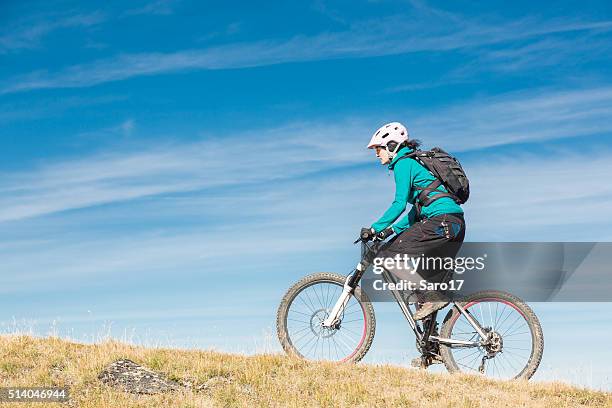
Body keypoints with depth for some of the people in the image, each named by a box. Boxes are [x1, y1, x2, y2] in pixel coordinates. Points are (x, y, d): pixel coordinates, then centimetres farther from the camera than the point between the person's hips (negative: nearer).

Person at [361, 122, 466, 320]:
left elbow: (399, 204, -13)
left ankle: (431, 298, -13)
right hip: (455, 224, 10)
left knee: (388, 256, -11)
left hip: (441, 221, -10)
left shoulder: (403, 163, -3)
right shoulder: (415, 161, 27)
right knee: (428, 278, 12)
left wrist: (375, 229, -11)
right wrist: (392, 230, 20)